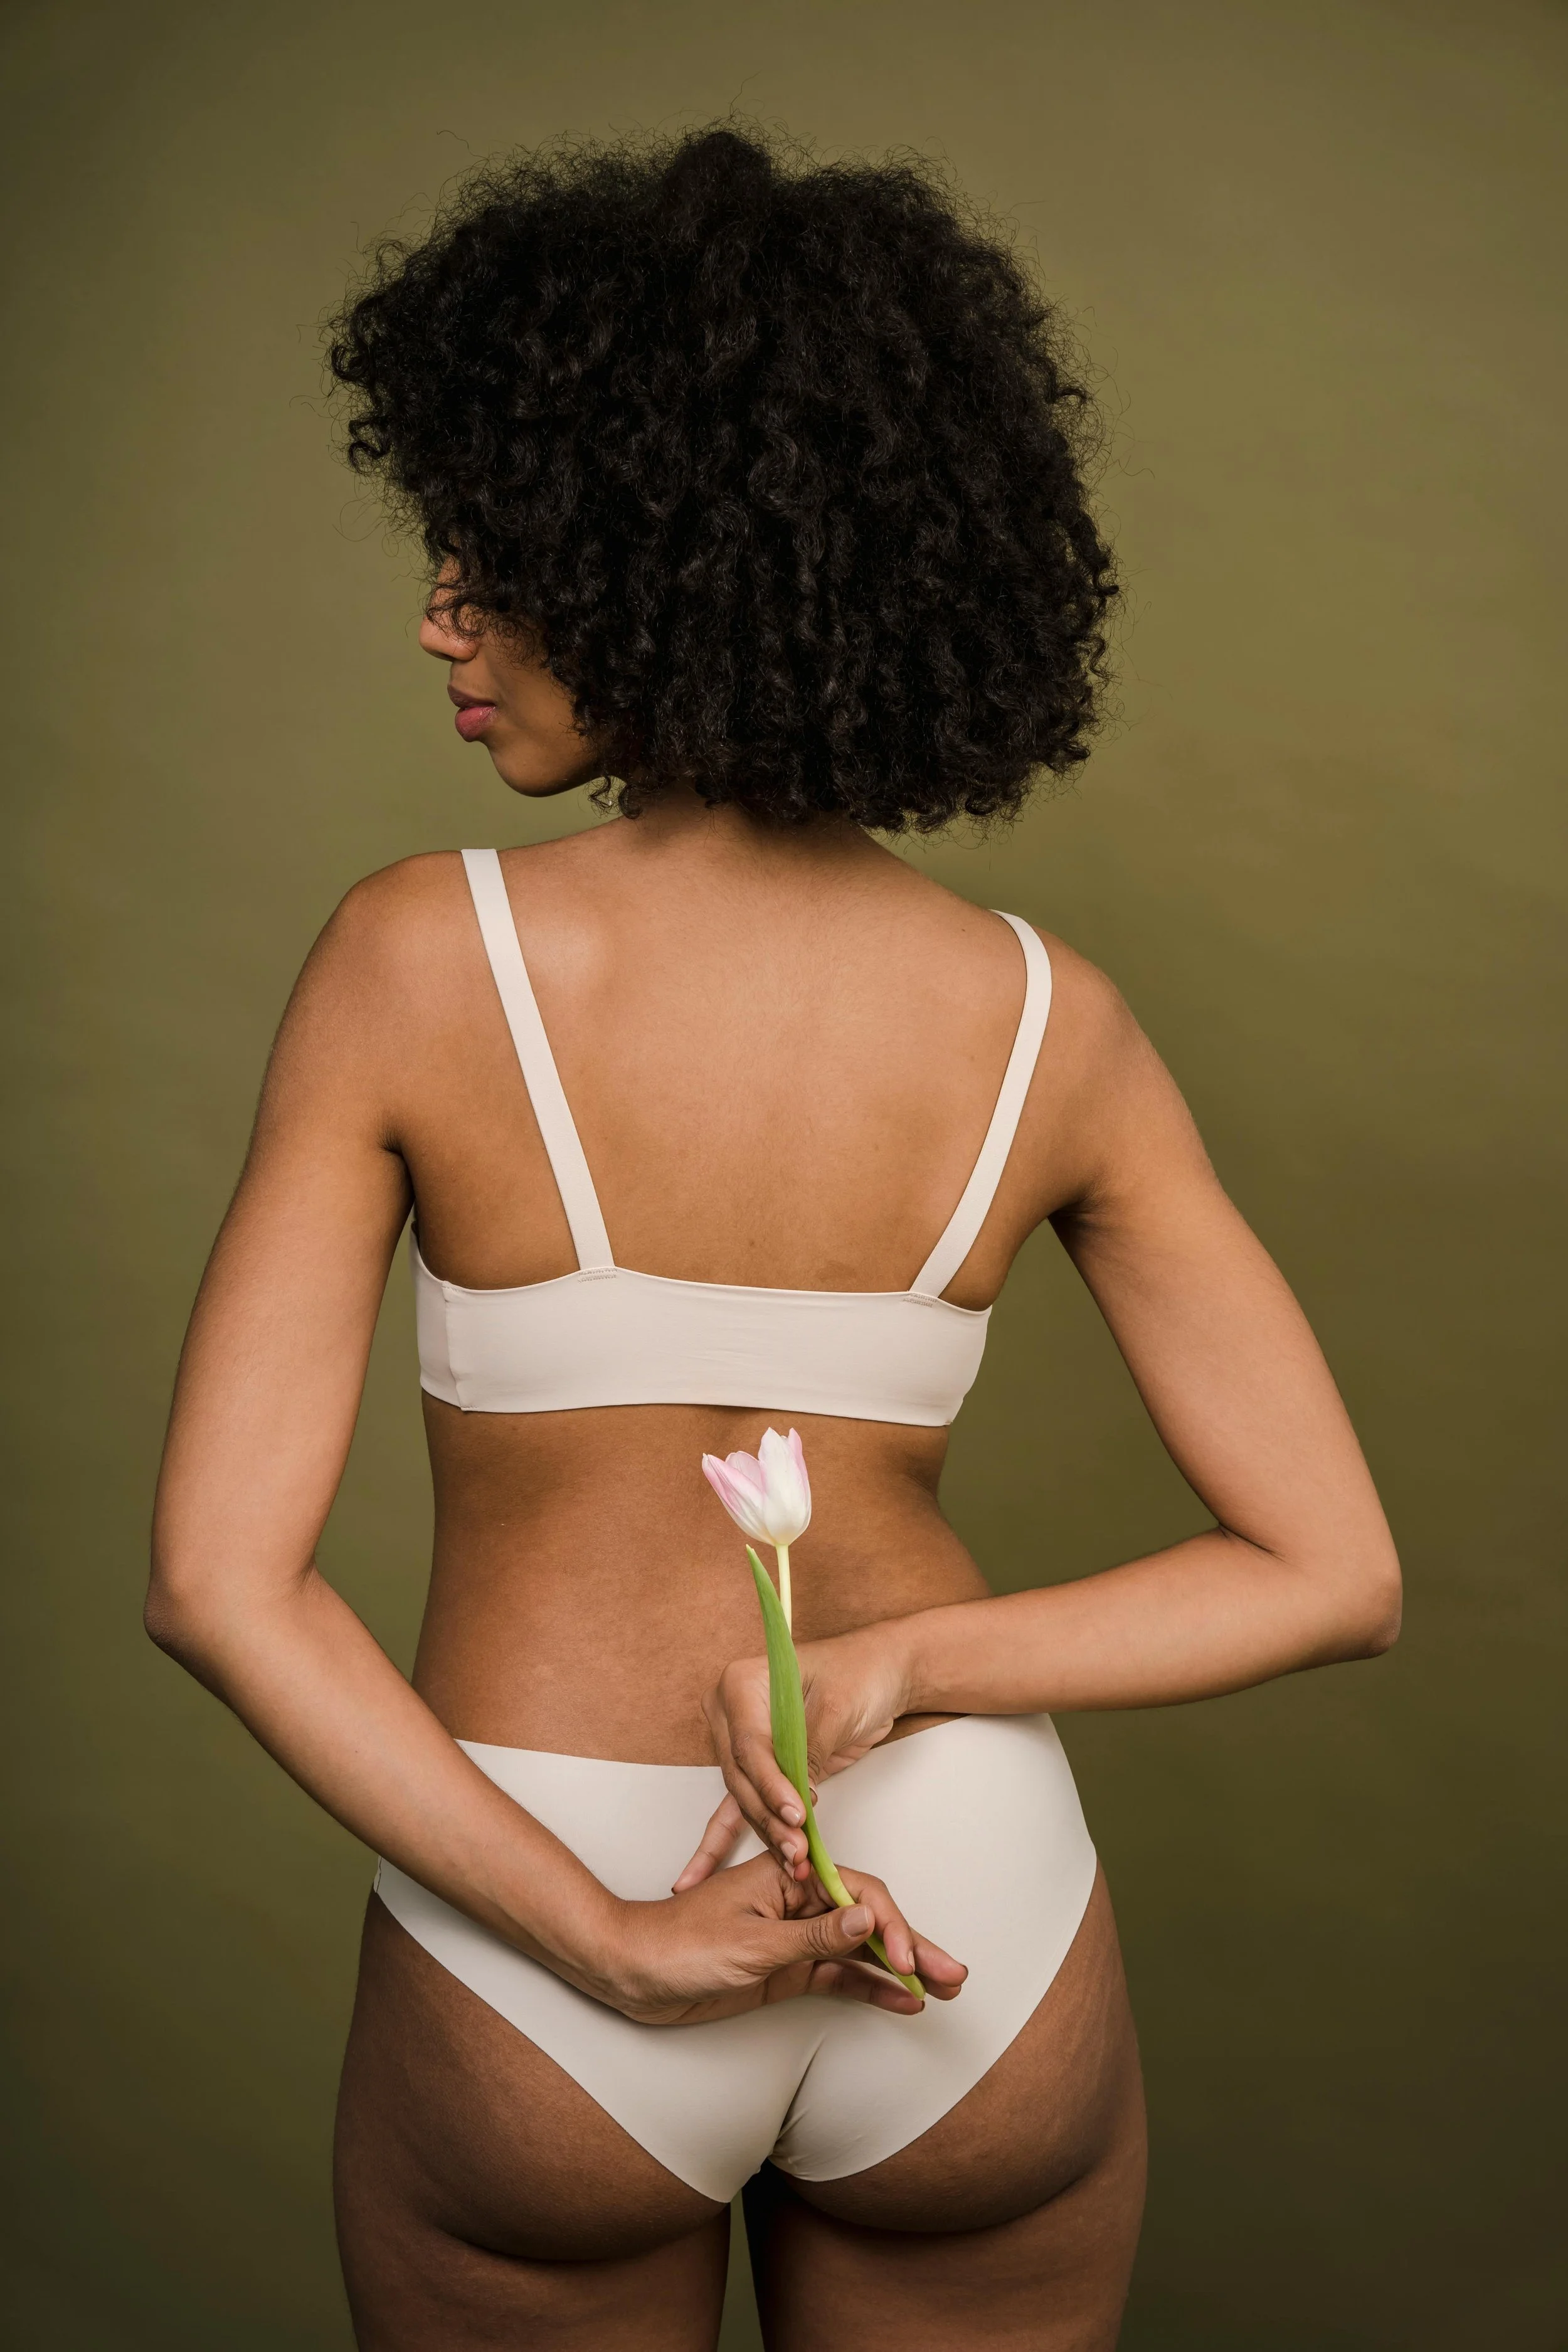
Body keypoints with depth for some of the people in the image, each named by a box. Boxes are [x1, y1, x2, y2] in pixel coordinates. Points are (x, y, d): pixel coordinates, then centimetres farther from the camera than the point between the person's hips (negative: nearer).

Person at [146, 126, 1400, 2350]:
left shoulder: (416, 957, -15)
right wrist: (894, 1671, -13)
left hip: (526, 2001, -1)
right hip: (976, 1932, 2)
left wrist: (604, 1938, -15)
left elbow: (220, 1580, -17)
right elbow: (1328, 1576, -5)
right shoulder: (1046, 1016, -8)